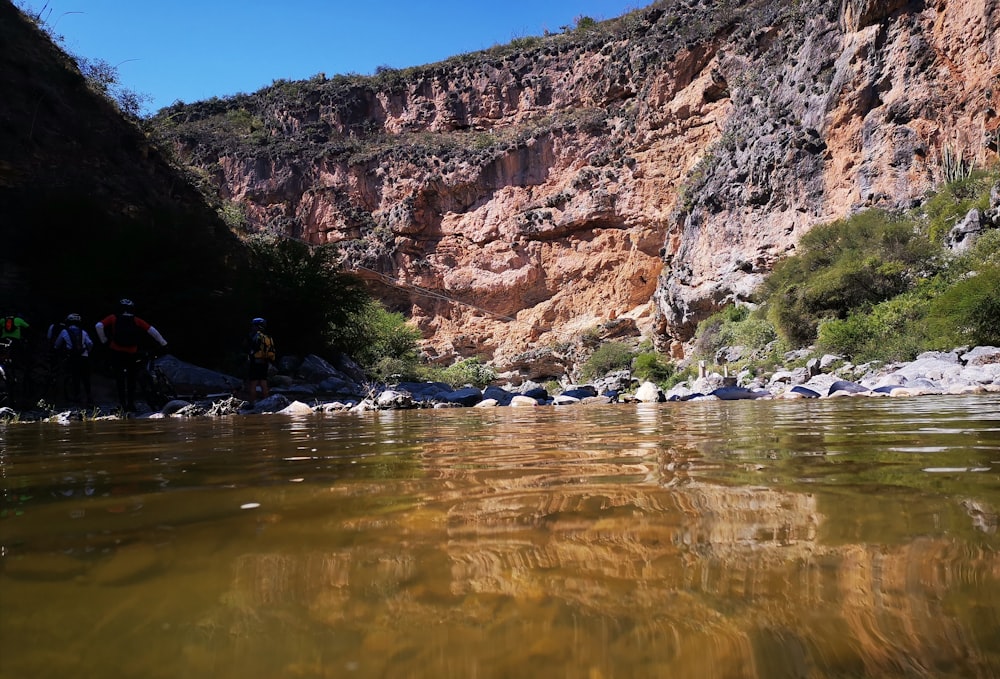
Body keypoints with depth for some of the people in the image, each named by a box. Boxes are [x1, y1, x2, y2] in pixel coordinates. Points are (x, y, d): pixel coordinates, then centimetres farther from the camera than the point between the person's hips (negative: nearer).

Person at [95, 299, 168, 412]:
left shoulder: (113, 318, 7)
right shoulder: (136, 320, 8)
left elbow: (99, 326, -7)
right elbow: (152, 330, 0)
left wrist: (104, 341, 2)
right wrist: (163, 343, 7)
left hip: (117, 352, -1)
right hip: (132, 353, 1)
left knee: (119, 378, 7)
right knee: (131, 380, 13)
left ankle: (122, 401, -1)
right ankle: (131, 404, 12)